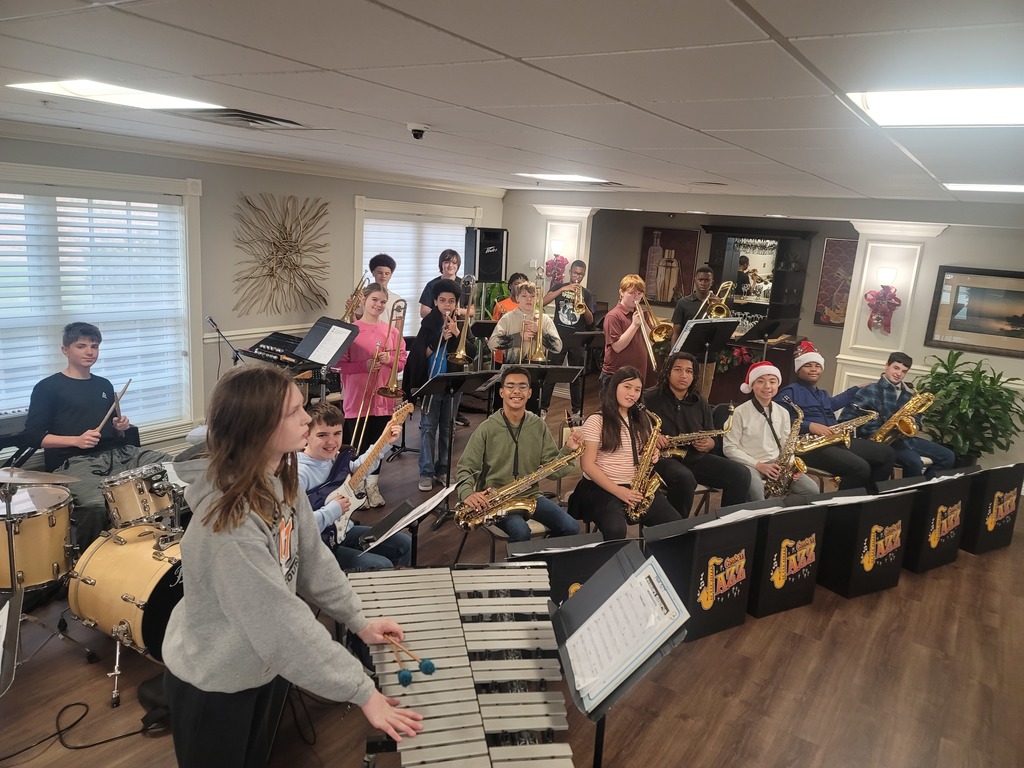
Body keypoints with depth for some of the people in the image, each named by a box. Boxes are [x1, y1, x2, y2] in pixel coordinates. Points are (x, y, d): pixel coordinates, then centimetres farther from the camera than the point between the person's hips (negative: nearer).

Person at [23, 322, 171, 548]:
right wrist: (76, 440, -17)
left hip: (117, 453, 6)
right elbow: (33, 436, -4)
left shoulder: (104, 385, 19)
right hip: (74, 462, -6)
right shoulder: (47, 388, 1)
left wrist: (121, 427, 4)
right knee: (97, 506, -36)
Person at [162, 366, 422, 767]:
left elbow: (312, 557, 3)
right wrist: (362, 692, -29)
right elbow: (282, 622, -34)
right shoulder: (227, 523, -35)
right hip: (212, 682, -7)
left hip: (264, 666, 7)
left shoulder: (281, 480, -8)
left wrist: (357, 620, 2)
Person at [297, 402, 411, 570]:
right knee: (382, 567, -18)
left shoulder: (336, 457, -1)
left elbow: (359, 468, 22)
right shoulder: (299, 473, -27)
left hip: (343, 531, 9)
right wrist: (333, 510, -25)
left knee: (404, 544, 12)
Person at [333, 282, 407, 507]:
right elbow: (338, 364, -7)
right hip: (357, 398, -3)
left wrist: (389, 359, -13)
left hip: (383, 398, 3)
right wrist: (364, 365, -19)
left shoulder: (392, 331, 4)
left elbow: (402, 362, 7)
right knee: (358, 445, 5)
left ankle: (372, 486, 26)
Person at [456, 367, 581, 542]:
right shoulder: (487, 429, -5)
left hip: (531, 496, 4)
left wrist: (567, 449, -14)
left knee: (571, 528, -16)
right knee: (521, 532, -33)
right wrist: (467, 494, -24)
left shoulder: (539, 426, 4)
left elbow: (551, 469, 4)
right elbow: (465, 468, -4)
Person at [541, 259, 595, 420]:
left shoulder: (587, 294, 8)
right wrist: (563, 289, -19)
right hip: (558, 337, -1)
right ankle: (543, 407, 7)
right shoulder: (559, 287, 6)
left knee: (577, 376, 7)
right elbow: (544, 302, -12)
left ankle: (577, 410, 16)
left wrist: (583, 304, -17)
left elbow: (590, 321, 0)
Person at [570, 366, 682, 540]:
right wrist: (617, 491, -18)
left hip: (637, 488, 6)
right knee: (616, 530, -33)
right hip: (602, 488, -5)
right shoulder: (596, 421, -6)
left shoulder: (642, 420, 12)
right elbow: (587, 464, -10)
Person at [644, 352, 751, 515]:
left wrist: (708, 444, -5)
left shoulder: (700, 403, 13)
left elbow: (711, 438, 19)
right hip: (662, 457, -6)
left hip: (695, 458, 6)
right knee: (685, 479, -38)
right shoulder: (650, 398, -4)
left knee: (741, 476, -8)